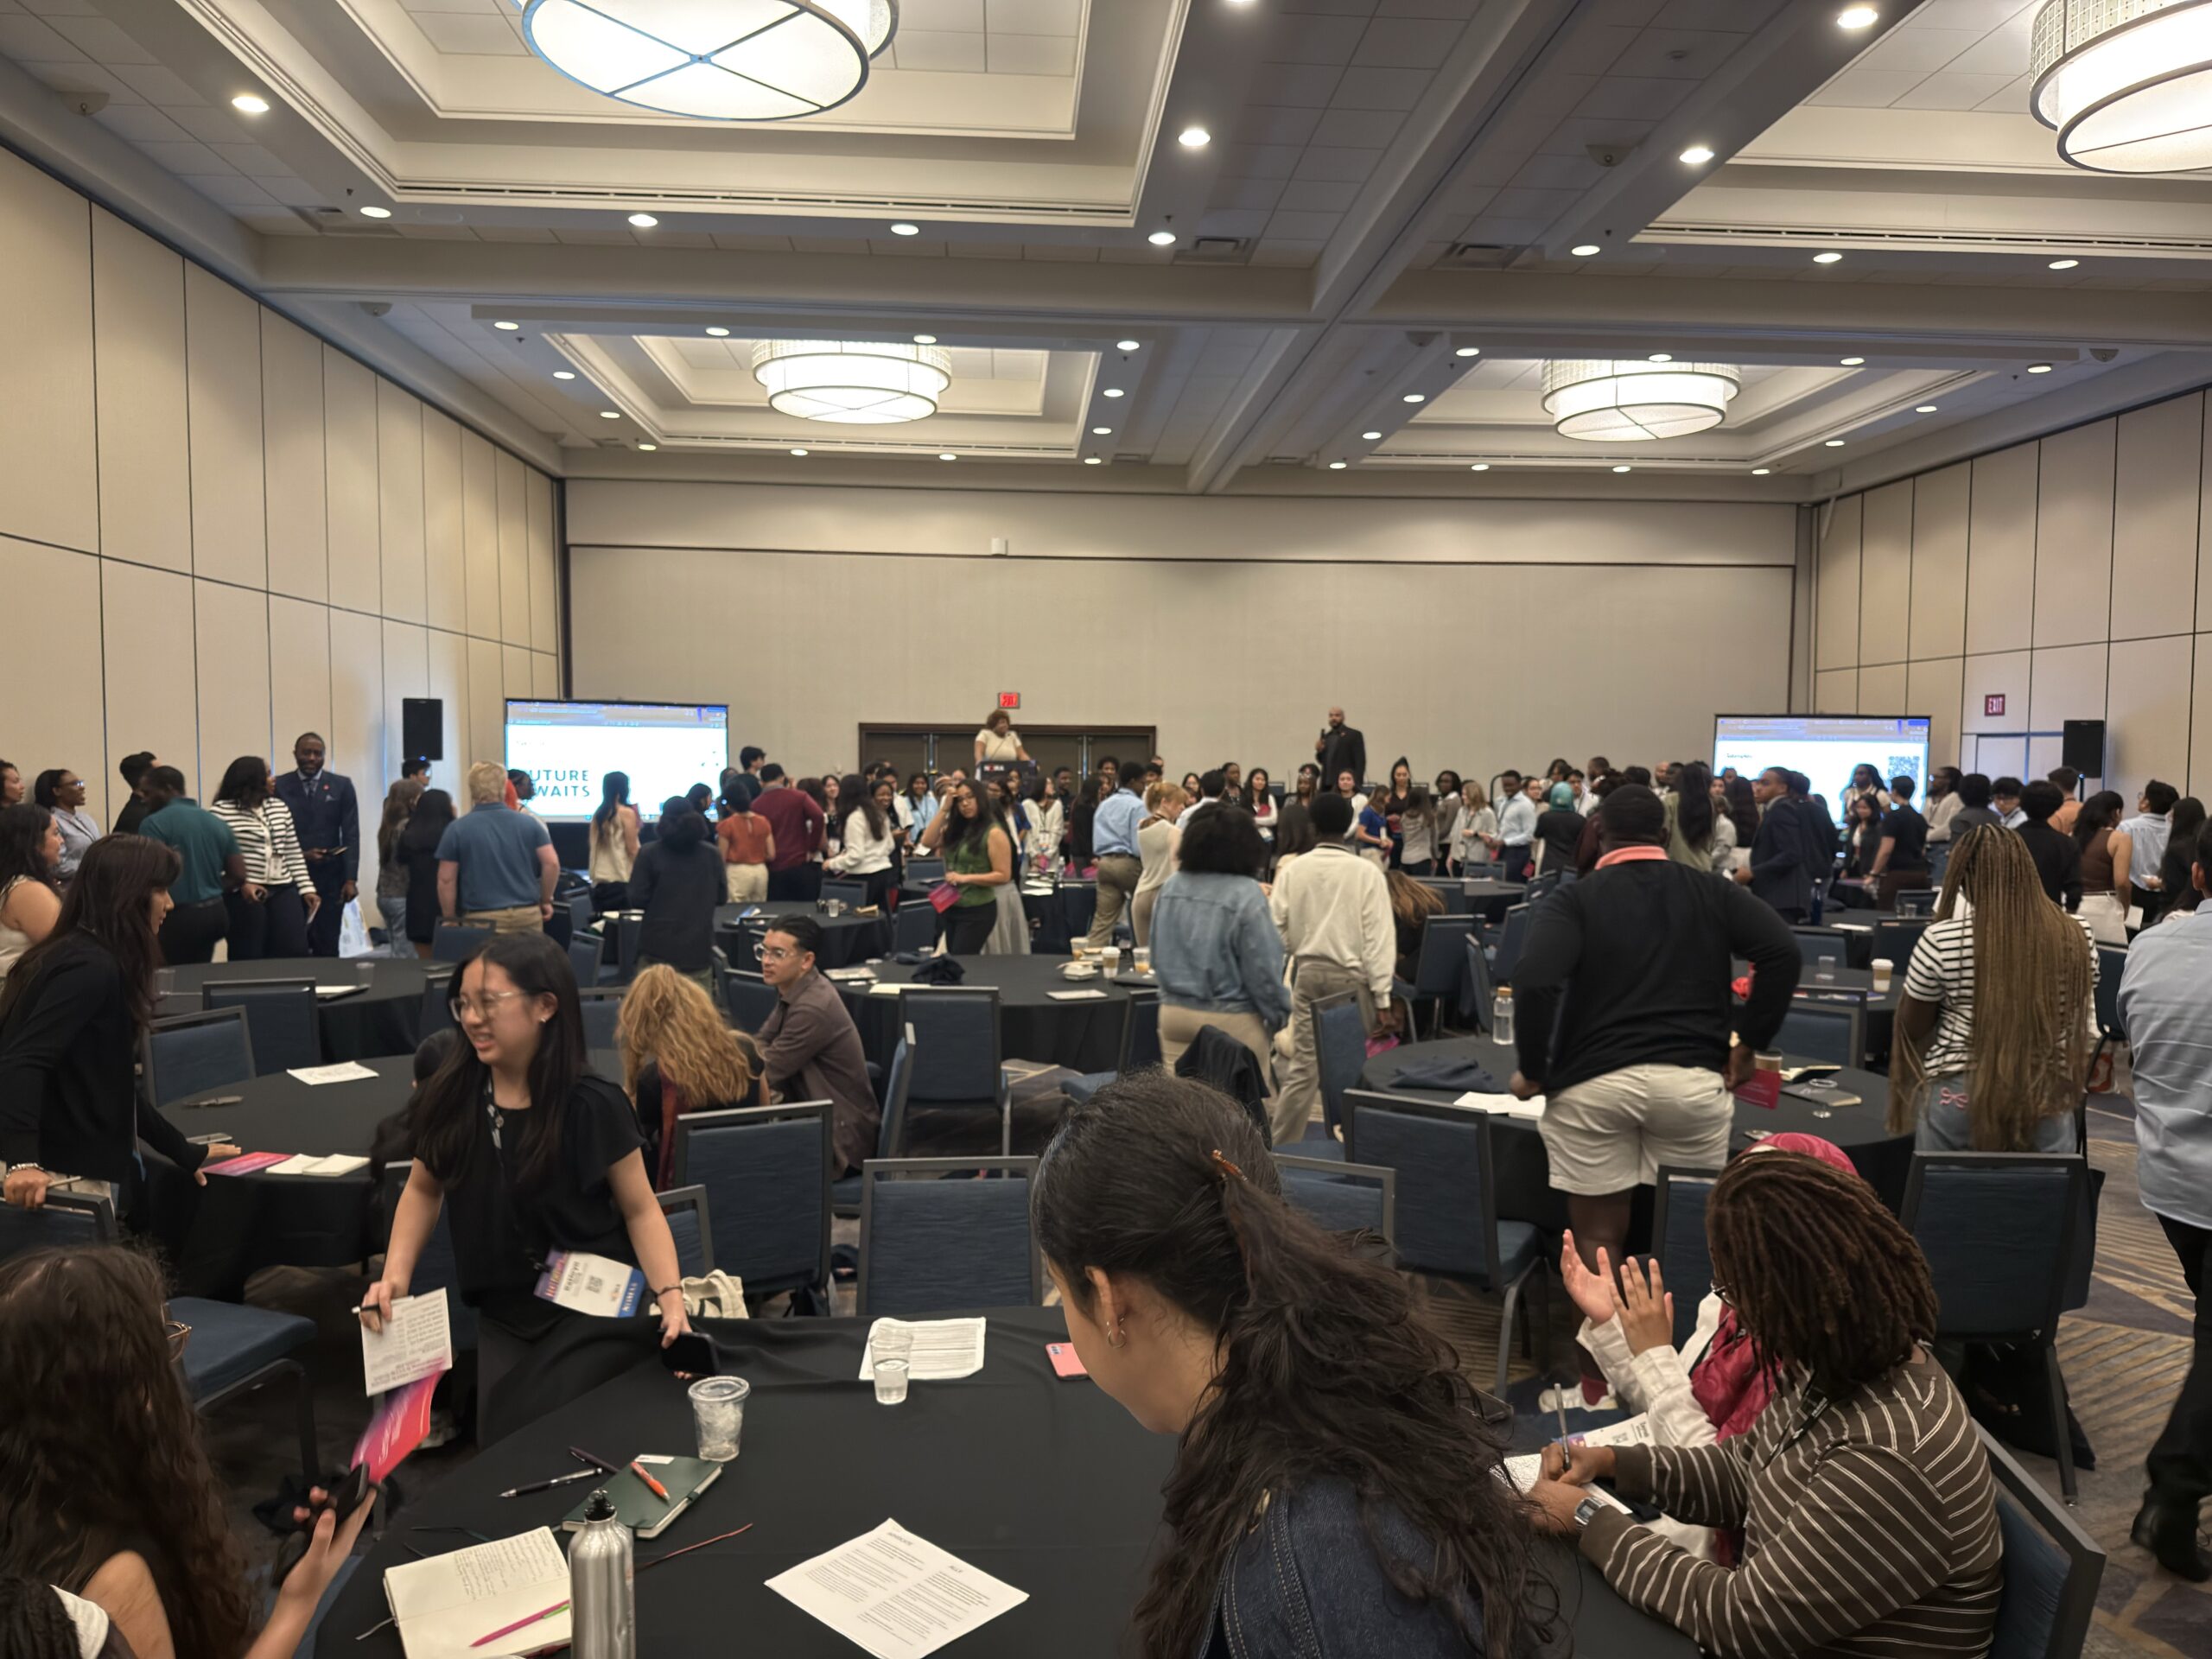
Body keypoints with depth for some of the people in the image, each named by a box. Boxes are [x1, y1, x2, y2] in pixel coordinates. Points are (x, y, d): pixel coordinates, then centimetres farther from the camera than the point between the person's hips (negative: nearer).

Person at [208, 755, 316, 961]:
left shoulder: (280, 808, 13)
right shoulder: (221, 812, -5)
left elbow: (293, 853, 14)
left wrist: (306, 888, 8)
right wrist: (240, 884, -18)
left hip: (283, 890, 5)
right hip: (244, 894, -5)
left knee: (296, 952, 0)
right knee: (249, 958, 2)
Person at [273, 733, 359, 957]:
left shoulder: (342, 786, 4)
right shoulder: (279, 786, 3)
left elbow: (351, 835, 0)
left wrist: (350, 879, -8)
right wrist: (299, 855, -13)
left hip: (330, 877, 0)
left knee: (328, 945, 5)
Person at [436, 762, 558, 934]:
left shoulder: (457, 829, 0)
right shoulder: (529, 823, 4)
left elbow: (446, 879, -1)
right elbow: (552, 863, -1)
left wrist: (450, 920, 8)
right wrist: (545, 900, 12)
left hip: (482, 919, -2)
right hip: (527, 915, 2)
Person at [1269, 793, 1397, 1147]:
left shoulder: (1292, 871, -1)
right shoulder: (1366, 873, -8)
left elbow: (1275, 930, 1)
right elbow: (1378, 938, -9)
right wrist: (1382, 999, -7)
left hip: (1308, 972, 3)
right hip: (1351, 975, -3)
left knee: (1303, 1062, 8)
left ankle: (1280, 1144, 10)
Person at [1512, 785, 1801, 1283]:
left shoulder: (1574, 899, 1)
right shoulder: (1712, 892, 10)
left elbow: (1534, 981, -15)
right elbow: (1784, 952, -2)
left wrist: (1532, 1070, -5)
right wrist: (1750, 1041, 3)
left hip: (1593, 1082, -2)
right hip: (1693, 1079, 2)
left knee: (1598, 1237, 9)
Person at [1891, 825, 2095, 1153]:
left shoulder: (1941, 940, -14)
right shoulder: (2076, 937, -4)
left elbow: (1913, 1027, -2)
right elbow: (2084, 1027, 10)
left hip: (1960, 1096, -2)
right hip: (2047, 1098, 3)